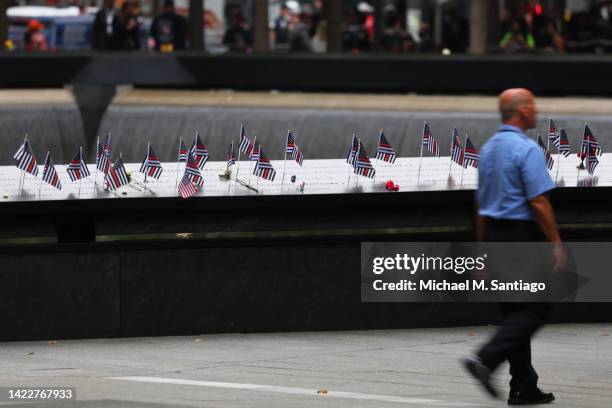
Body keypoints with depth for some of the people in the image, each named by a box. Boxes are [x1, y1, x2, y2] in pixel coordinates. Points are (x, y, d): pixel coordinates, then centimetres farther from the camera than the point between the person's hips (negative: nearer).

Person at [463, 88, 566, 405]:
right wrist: (556, 244, -13)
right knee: (534, 309, -4)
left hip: (494, 236, 9)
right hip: (523, 236, -9)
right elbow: (538, 202, -19)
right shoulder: (527, 150, -14)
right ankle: (486, 359, -19)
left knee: (514, 311, 10)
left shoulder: (488, 149, 13)